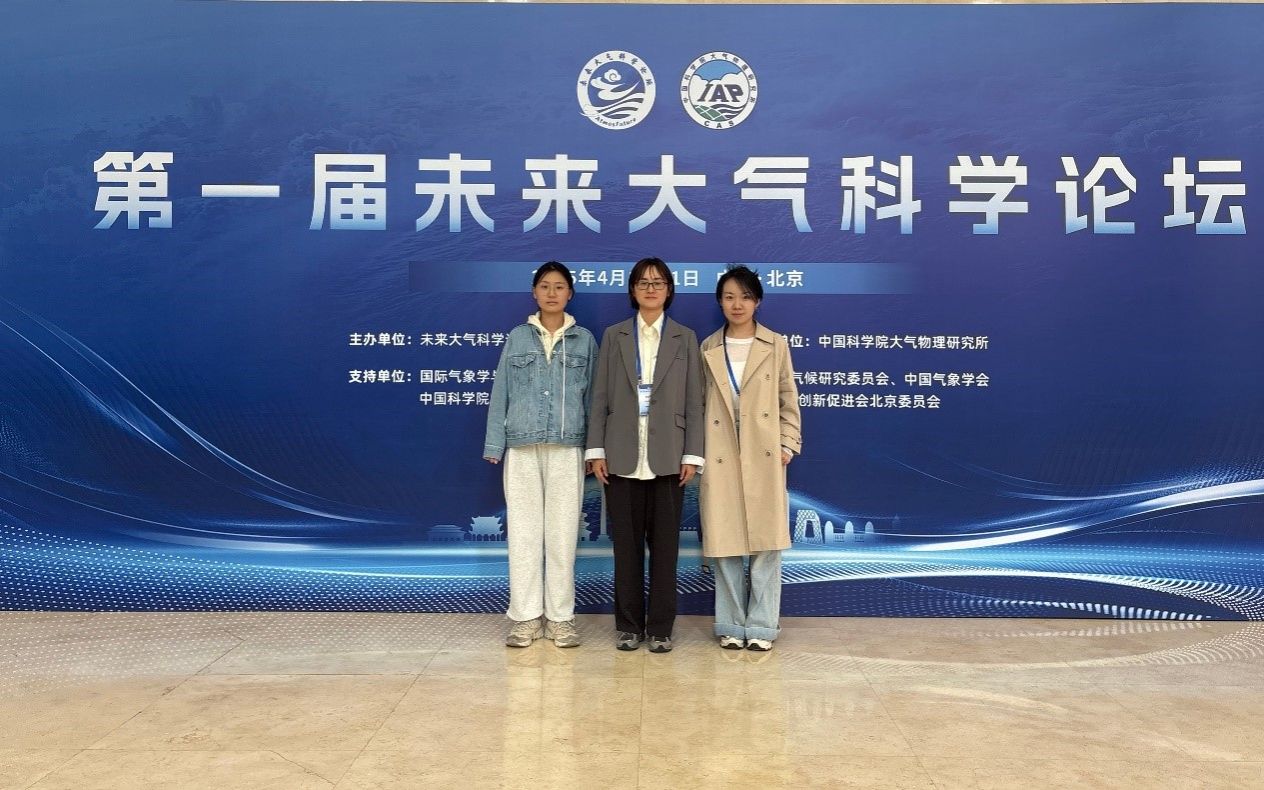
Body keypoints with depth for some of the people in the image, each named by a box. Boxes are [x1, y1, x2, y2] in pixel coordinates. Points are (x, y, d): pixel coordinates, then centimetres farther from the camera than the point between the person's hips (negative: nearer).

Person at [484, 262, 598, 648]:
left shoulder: (585, 340, 7)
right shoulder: (517, 338, 7)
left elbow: (592, 396, 7)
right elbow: (500, 393, 6)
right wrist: (494, 445, 0)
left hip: (567, 447, 0)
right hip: (522, 446, 1)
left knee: (563, 532, 2)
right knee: (523, 531, 3)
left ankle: (560, 617, 12)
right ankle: (526, 616, 12)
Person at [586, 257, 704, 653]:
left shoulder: (685, 338, 7)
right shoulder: (613, 336, 8)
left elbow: (694, 401, 3)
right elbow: (600, 397, 5)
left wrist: (692, 454, -4)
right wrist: (596, 450, -2)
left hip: (667, 457, 0)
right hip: (623, 456, 1)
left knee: (665, 543, 4)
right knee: (626, 542, 6)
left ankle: (661, 627, 14)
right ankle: (629, 625, 17)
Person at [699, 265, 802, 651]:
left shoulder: (776, 345, 5)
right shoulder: (708, 349, 8)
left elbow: (788, 401, 5)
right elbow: (699, 403, 7)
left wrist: (787, 446, -3)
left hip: (763, 457, -1)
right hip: (720, 458, 1)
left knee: (766, 542, 1)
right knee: (724, 544, 4)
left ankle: (761, 625, 12)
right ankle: (732, 625, 17)